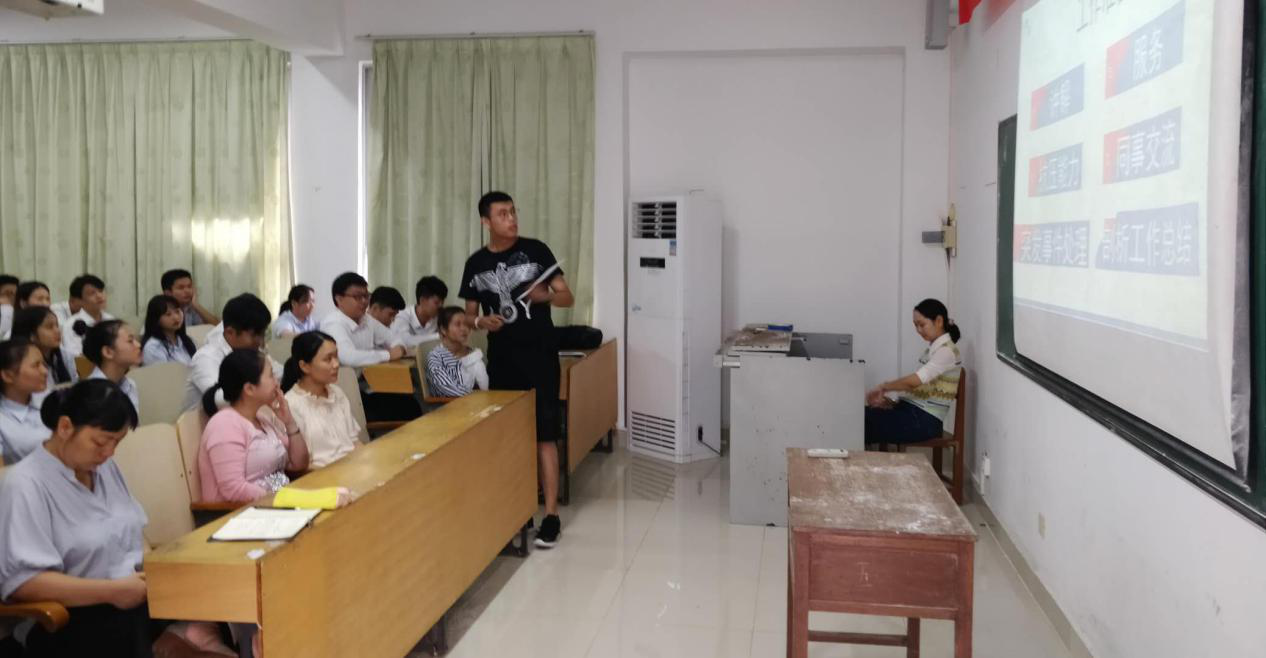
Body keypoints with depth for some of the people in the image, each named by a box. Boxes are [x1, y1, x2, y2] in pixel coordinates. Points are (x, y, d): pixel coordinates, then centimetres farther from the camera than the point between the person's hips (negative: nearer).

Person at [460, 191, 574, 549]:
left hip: (540, 356, -3)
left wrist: (545, 295, -22)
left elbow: (568, 297, -1)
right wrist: (481, 321, -11)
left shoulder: (535, 250, -3)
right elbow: (469, 314, 12)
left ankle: (551, 515, -3)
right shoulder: (476, 264, 6)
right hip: (501, 359, 4)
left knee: (544, 434, -6)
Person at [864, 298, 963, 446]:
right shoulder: (932, 348, 17)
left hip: (925, 420, -8)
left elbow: (916, 381, -23)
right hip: (912, 410, 8)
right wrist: (894, 402, 1)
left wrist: (883, 387, -10)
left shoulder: (946, 351, -12)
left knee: (865, 422, -21)